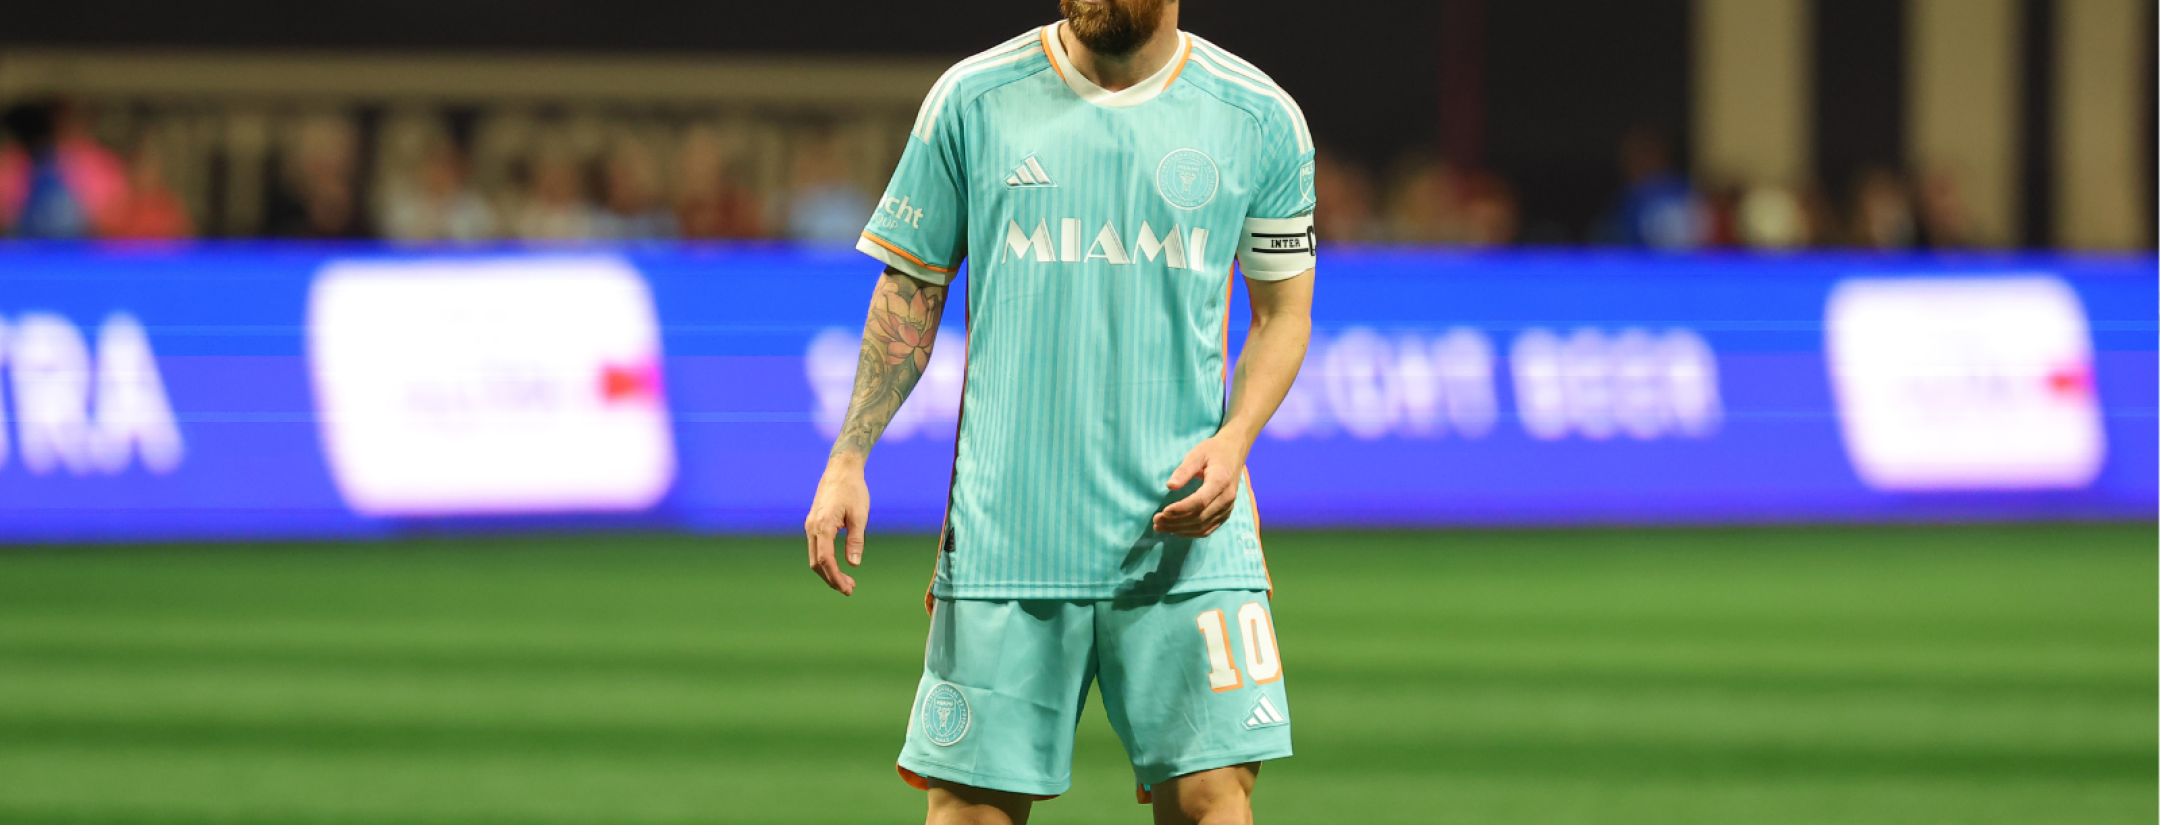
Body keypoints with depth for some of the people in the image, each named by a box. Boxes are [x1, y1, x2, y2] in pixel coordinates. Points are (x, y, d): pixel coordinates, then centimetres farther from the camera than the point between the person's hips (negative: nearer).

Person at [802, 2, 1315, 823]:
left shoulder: (1262, 119, 2)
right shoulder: (972, 100, 2)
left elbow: (1284, 308, 11)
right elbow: (909, 290, 10)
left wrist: (1233, 441, -6)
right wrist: (848, 460, 3)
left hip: (1184, 536, 0)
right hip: (1004, 533, 0)